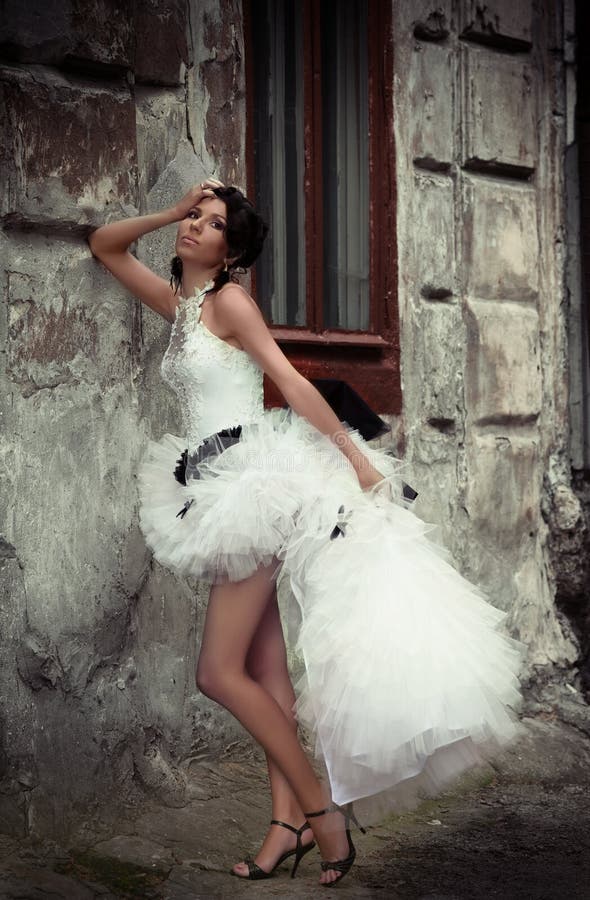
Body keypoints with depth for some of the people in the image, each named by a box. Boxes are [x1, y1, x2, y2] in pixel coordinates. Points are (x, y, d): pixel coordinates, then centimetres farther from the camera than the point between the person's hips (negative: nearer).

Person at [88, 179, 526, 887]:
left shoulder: (229, 300, -6)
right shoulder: (178, 303, 16)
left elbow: (294, 384, -11)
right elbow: (104, 245, 26)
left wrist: (357, 459, -13)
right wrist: (170, 212, 12)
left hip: (253, 483, -8)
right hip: (225, 493, 8)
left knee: (219, 672, -8)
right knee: (264, 669, 6)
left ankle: (321, 806, 1)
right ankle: (290, 822, 10)